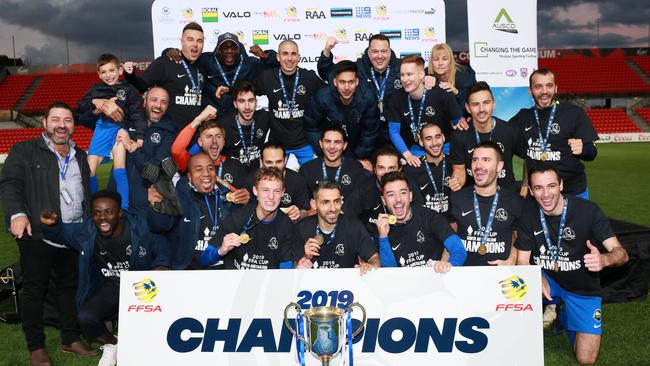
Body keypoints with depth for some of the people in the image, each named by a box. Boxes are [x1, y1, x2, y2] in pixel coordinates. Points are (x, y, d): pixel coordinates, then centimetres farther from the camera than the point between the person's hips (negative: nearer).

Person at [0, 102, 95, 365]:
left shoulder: (80, 156, 18)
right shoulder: (24, 151, 1)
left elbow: (87, 193, 23)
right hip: (37, 236, -5)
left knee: (70, 287, 13)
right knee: (35, 290, 5)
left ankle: (71, 339, 26)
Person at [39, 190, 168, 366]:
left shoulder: (139, 226, -12)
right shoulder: (85, 231, -6)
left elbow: (160, 252, 1)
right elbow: (58, 232, 10)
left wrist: (161, 266, -21)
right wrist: (49, 223, -14)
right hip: (110, 287, 3)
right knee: (85, 318, -23)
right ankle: (111, 343, 13)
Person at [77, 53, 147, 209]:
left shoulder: (128, 89, 6)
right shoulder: (96, 89, 18)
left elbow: (137, 114, -2)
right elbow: (80, 106, 18)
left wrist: (140, 138, -14)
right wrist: (93, 101, -3)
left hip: (120, 128, -4)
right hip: (101, 128, 4)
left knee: (119, 168, -21)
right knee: (89, 171, 2)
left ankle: (123, 209, -21)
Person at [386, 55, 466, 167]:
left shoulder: (441, 95, -15)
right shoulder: (396, 98, -8)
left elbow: (459, 122, -3)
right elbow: (394, 131, -6)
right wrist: (408, 155, -16)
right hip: (416, 150, 2)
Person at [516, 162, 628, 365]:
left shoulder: (588, 210, -20)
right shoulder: (528, 214, -13)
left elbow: (621, 253, -20)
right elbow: (522, 261, -10)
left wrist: (604, 259, -45)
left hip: (583, 289, -1)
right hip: (546, 279, 1)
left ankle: (566, 316, 24)